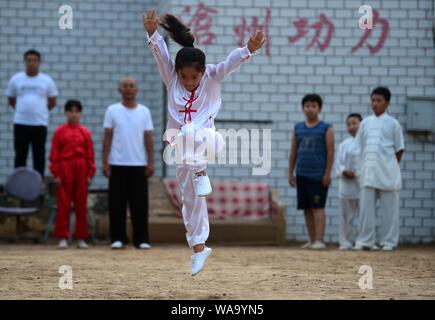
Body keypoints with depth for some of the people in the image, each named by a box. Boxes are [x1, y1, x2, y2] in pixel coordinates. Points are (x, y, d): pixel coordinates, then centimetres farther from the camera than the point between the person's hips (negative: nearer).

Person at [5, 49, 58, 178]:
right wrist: (24, 110, 13)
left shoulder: (47, 80, 1)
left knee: (39, 156, 5)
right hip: (20, 123, 0)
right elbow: (11, 100, 12)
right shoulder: (16, 79, 2)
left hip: (40, 124, 0)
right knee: (20, 155, 5)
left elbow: (52, 102, 10)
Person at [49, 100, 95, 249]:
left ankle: (81, 238, 11)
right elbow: (54, 154, 1)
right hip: (64, 169, -1)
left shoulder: (85, 132, 6)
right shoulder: (59, 131, 3)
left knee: (81, 204, 5)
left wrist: (90, 174, 0)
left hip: (81, 169, 1)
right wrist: (56, 174, -5)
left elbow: (90, 155, 5)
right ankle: (63, 238, 4)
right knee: (63, 204, 0)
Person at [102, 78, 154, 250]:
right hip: (117, 164, -1)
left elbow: (148, 138, 7)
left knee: (140, 203, 0)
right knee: (117, 203, 1)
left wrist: (151, 162, 0)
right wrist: (105, 162, -4)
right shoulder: (112, 111, 3)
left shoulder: (144, 111, 7)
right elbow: (107, 137, 2)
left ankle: (141, 239, 3)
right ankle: (118, 238, 6)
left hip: (139, 164, 1)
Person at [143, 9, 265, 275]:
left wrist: (249, 50, -41)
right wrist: (153, 33, -36)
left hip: (207, 139, -3)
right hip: (182, 148, 3)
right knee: (191, 198, 8)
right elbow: (160, 54, -17)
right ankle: (199, 247, 19)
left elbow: (231, 63, -22)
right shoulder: (172, 78, -1)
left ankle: (200, 171, -26)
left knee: (191, 135, -39)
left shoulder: (211, 78, -5)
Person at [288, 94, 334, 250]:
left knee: (317, 207, -8)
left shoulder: (325, 129, 0)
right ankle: (312, 240, 12)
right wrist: (290, 173, 9)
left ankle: (319, 240, -10)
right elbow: (293, 152, 13)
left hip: (318, 175, -5)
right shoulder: (298, 128, 12)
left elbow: (330, 152, -3)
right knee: (306, 208, 6)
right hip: (302, 174, 5)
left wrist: (327, 174, -10)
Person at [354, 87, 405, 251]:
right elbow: (359, 148, 13)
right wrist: (360, 168, 7)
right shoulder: (365, 123, 10)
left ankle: (389, 241, 5)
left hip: (387, 173, -3)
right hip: (368, 172, 3)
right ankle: (365, 241, 5)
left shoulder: (392, 123, 2)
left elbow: (399, 149, 6)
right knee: (366, 207, 0)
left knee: (389, 208, 0)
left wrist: (392, 166, 3)